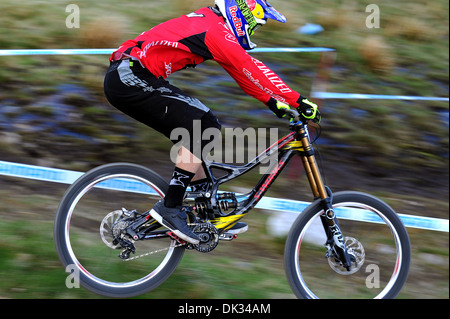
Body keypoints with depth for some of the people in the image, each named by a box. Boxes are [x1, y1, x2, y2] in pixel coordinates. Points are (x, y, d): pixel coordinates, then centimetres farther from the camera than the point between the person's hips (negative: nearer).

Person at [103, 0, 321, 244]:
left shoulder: (206, 24, 20)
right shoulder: (215, 28, -10)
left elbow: (241, 73, 23)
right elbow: (251, 68, -18)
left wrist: (273, 101, 18)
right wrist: (298, 101, -19)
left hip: (122, 78, 11)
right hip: (131, 78, -11)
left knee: (192, 132, 13)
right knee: (204, 126, -12)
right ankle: (169, 208, -10)